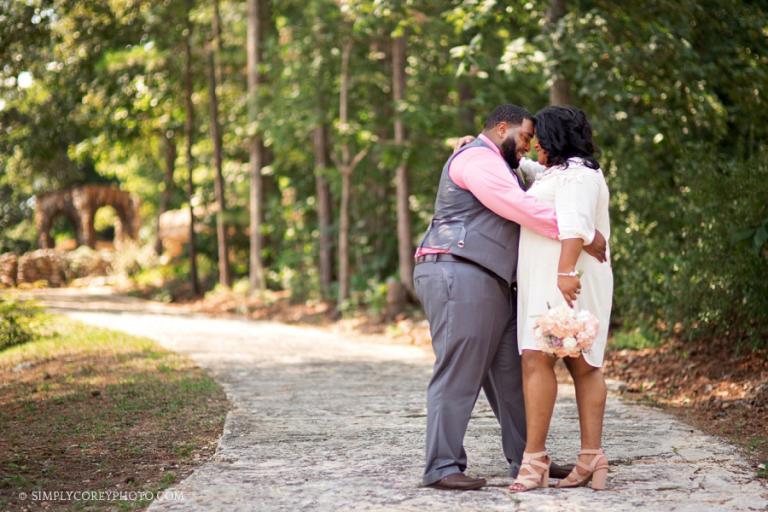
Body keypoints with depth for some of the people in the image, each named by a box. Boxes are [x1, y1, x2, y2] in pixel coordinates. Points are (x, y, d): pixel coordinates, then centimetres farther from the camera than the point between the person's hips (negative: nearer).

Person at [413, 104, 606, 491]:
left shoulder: (498, 168, 28)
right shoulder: (478, 158, -8)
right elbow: (521, 208, -19)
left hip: (489, 284, 11)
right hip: (459, 275, -11)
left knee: (508, 372, 10)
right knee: (459, 373, -11)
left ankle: (526, 459, 15)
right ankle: (441, 468, -10)